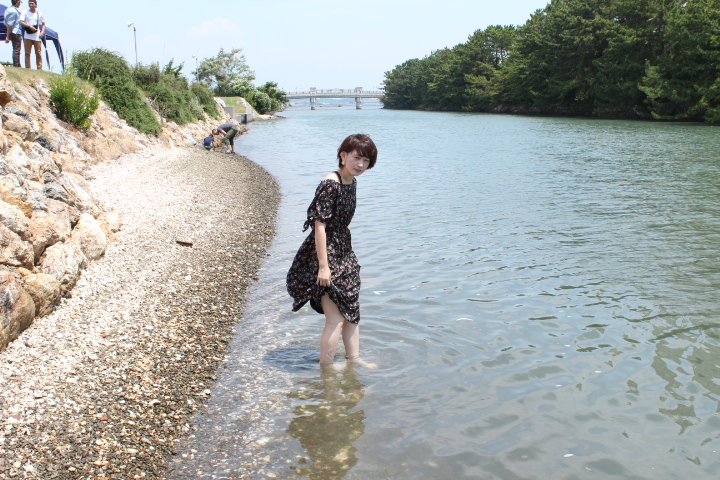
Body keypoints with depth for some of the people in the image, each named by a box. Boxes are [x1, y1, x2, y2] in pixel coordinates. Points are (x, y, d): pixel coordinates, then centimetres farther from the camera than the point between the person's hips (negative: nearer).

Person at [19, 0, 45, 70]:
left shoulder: (39, 14, 10)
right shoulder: (25, 12, 5)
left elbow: (43, 24, 16)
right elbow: (21, 22, -2)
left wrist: (42, 32, 0)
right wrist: (29, 26, -17)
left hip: (37, 37, 1)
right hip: (28, 36, -1)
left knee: (39, 53, -1)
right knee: (27, 53, -2)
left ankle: (40, 69, 5)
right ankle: (27, 69, 1)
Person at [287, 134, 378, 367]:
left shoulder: (352, 183, 7)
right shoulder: (331, 184, -20)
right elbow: (320, 225, -22)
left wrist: (351, 256, 19)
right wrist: (323, 266, -23)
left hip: (343, 255, 9)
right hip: (326, 255, -9)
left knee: (352, 311, 17)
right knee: (335, 319, -3)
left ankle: (353, 358, 31)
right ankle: (326, 369, 12)